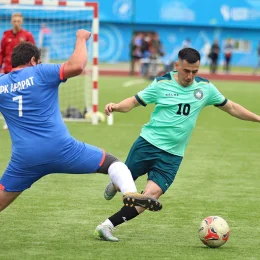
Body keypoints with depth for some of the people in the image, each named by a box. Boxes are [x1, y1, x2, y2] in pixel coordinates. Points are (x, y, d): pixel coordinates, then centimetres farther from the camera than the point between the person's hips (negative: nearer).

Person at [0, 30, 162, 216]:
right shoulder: (39, 73, -1)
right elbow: (77, 66, -13)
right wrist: (81, 39, 2)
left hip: (24, 157, 3)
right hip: (60, 148, -3)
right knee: (111, 162, 8)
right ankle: (130, 192, -18)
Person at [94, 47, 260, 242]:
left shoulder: (205, 87, 2)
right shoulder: (162, 84, -5)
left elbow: (231, 107, 14)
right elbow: (135, 101, -1)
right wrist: (116, 106, -21)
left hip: (172, 155, 2)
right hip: (148, 143, -2)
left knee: (152, 194, -15)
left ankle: (107, 226, -9)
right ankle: (115, 185, 44)